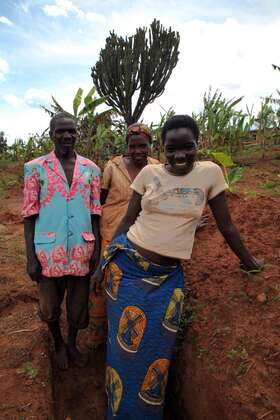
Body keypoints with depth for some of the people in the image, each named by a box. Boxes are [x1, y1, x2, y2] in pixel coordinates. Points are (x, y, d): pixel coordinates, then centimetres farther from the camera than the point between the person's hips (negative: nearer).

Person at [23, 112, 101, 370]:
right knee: (50, 306, 15)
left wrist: (97, 249, 4)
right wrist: (30, 257, -6)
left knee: (78, 304, 16)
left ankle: (73, 343, 44)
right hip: (49, 250, -1)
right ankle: (58, 345, 44)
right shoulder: (36, 168, -3)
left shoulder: (91, 169, 3)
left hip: (81, 249, 2)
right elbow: (30, 215, -3)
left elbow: (95, 212, 6)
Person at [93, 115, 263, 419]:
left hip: (168, 277, 0)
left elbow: (226, 225, 5)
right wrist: (105, 262, 3)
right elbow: (128, 220, 3)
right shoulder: (149, 173, -3)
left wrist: (249, 263, 13)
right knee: (126, 343, 11)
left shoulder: (210, 172, -3)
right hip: (127, 266, 0)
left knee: (155, 348, 11)